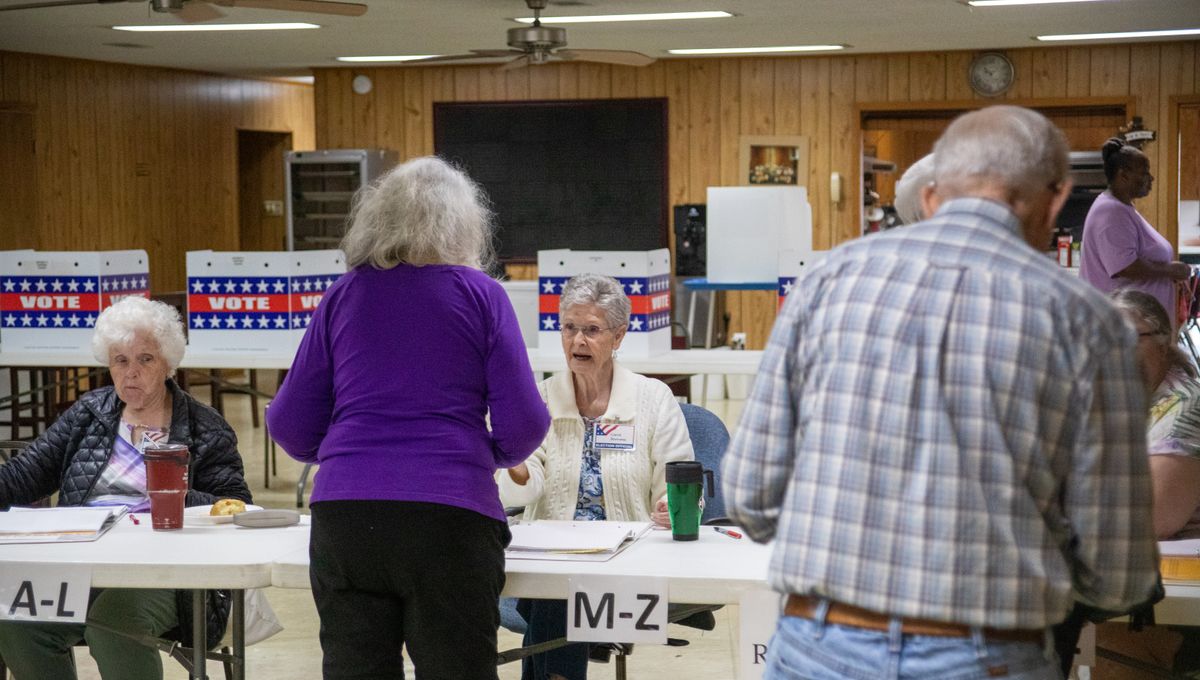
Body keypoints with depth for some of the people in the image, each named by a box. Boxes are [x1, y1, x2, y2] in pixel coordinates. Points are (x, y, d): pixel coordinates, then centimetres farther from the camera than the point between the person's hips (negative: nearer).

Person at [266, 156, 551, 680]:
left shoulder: (343, 295, 11)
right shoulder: (480, 295, 5)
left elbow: (290, 425, 12)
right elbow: (523, 423, 0)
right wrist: (496, 455, 22)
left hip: (344, 516, 2)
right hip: (451, 515, -2)